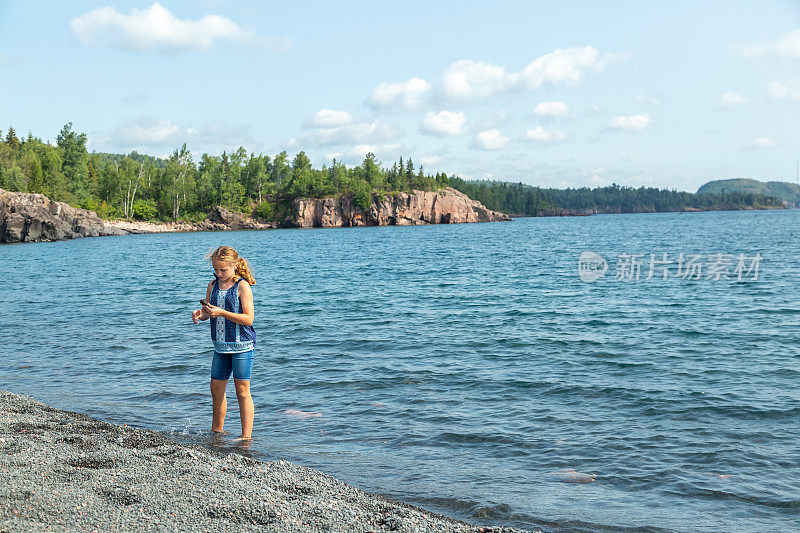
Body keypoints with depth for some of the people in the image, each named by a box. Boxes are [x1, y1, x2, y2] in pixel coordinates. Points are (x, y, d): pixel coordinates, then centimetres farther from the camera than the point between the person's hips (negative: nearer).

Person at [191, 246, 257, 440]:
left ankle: (246, 436, 3)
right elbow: (207, 312, 15)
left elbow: (248, 319, -17)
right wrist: (199, 314, -8)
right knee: (216, 390, 13)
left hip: (242, 345, -6)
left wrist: (222, 313, -24)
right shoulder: (213, 285, 8)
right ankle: (216, 432, 29)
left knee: (242, 391, -3)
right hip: (221, 346, 6)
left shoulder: (243, 287, -11)